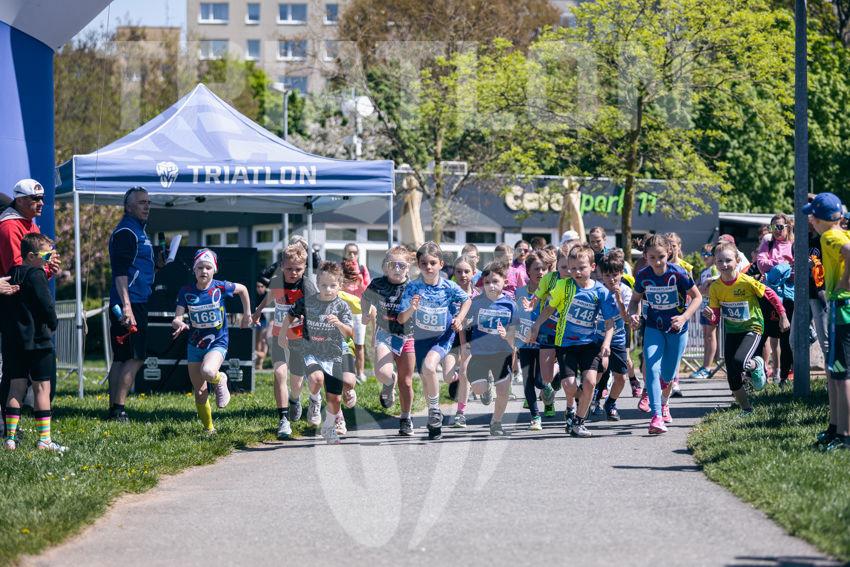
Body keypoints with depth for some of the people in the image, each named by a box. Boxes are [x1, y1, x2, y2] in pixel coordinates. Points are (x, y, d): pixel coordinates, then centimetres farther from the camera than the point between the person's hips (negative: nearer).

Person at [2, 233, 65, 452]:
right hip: (37, 340, -7)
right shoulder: (35, 275, -11)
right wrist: (53, 323, 3)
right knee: (42, 388, -2)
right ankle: (44, 439, -4)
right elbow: (46, 305, -15)